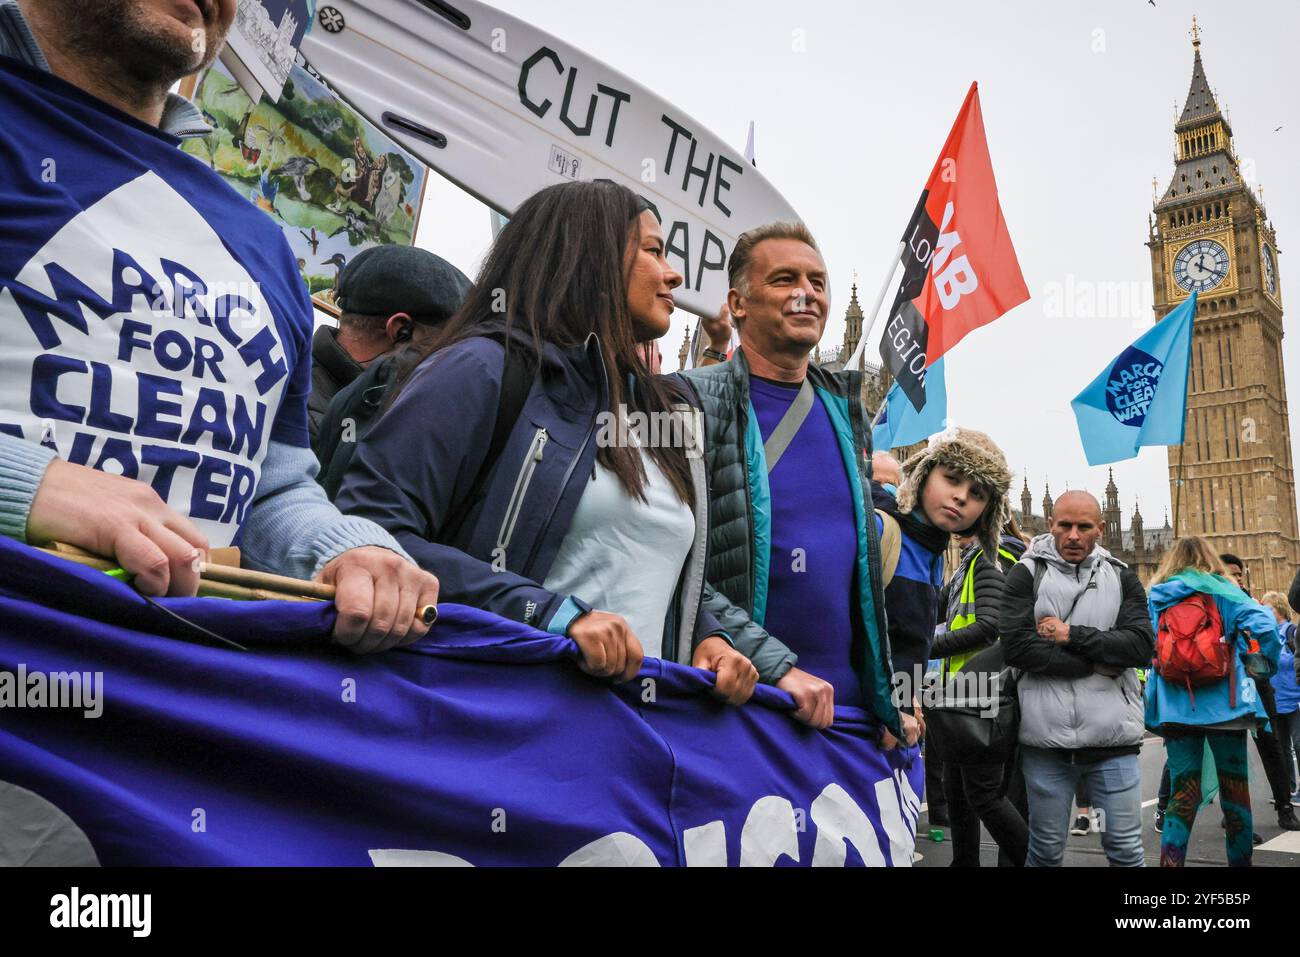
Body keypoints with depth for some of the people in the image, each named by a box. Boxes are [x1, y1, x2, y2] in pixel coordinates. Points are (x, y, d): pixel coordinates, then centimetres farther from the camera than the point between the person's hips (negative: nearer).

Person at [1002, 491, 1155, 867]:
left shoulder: (1121, 577, 8)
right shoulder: (1027, 574, 0)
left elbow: (1141, 646, -5)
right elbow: (1016, 648, -13)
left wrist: (1071, 635, -12)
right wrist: (1099, 664, -10)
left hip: (1113, 738, 2)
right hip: (1046, 737, -1)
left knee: (1126, 850, 9)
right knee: (1046, 851, 10)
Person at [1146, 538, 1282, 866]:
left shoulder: (1156, 598, 8)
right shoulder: (1222, 591, 2)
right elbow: (1262, 624, -12)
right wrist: (1258, 665, 3)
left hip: (1174, 708, 2)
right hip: (1224, 703, -2)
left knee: (1182, 793, 6)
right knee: (1235, 789, 10)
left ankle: (1170, 860, 0)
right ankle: (1240, 860, 17)